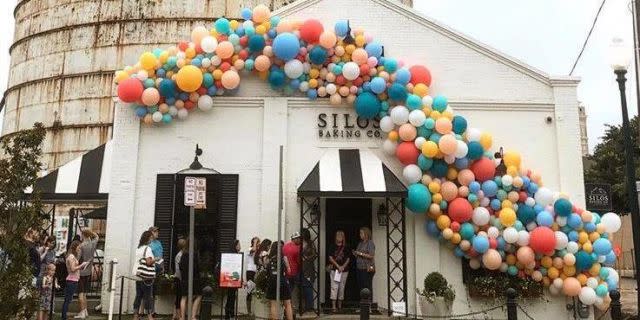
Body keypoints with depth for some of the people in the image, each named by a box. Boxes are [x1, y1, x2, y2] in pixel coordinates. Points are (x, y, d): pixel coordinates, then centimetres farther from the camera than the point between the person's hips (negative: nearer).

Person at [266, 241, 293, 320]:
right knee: (287, 304, 8)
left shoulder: (268, 259, 0)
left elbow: (266, 270, 0)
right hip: (283, 282, -1)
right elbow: (288, 271, 0)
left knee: (273, 305, 6)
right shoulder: (284, 258, -4)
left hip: (272, 282, 1)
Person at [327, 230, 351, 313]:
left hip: (344, 270, 2)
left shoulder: (346, 248, 3)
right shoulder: (332, 247, -1)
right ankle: (333, 306, -7)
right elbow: (330, 258, -4)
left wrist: (343, 266, -10)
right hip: (334, 270, -2)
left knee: (341, 287, 7)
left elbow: (348, 259, 4)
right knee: (334, 287, -7)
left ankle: (339, 306, 19)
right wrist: (338, 266, -12)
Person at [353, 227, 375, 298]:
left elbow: (371, 256, -14)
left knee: (367, 287, -8)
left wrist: (360, 253, -13)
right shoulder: (360, 243, 17)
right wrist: (355, 254, 5)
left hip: (367, 269, -7)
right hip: (359, 268, 7)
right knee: (360, 287, 5)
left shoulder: (370, 243, -5)